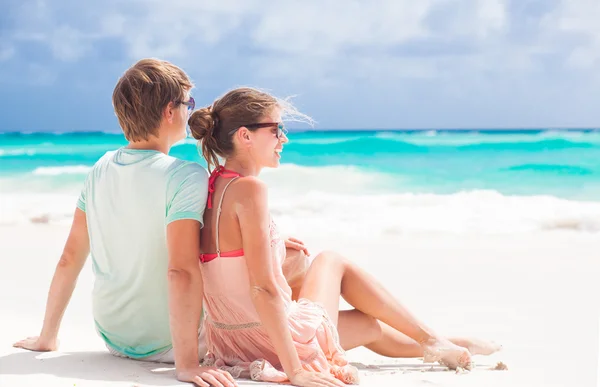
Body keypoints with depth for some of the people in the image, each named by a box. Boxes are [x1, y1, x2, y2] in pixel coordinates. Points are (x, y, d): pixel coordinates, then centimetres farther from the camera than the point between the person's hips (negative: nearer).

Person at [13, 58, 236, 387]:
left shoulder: (101, 169, -3)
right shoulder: (186, 177, -22)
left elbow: (69, 260, 1)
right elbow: (181, 271, -32)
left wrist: (46, 337, 11)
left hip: (113, 341, 7)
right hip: (165, 346, -6)